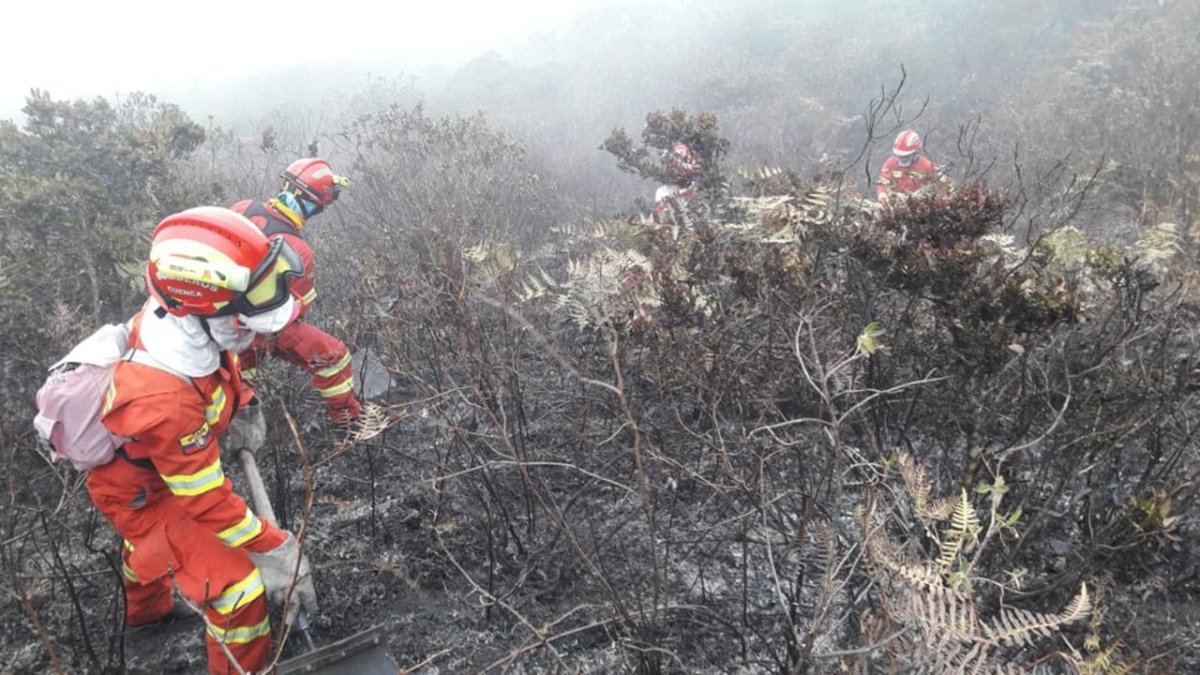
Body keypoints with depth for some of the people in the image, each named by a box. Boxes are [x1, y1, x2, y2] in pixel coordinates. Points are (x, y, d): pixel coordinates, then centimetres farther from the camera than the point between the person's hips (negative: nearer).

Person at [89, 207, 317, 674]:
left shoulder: (178, 315, -28)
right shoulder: (165, 405, -47)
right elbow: (207, 500, -34)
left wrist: (238, 402, 8)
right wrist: (275, 548, -24)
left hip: (158, 465, 9)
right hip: (143, 494, -8)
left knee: (152, 540, 37)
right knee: (239, 591, -12)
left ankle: (145, 608, 69)